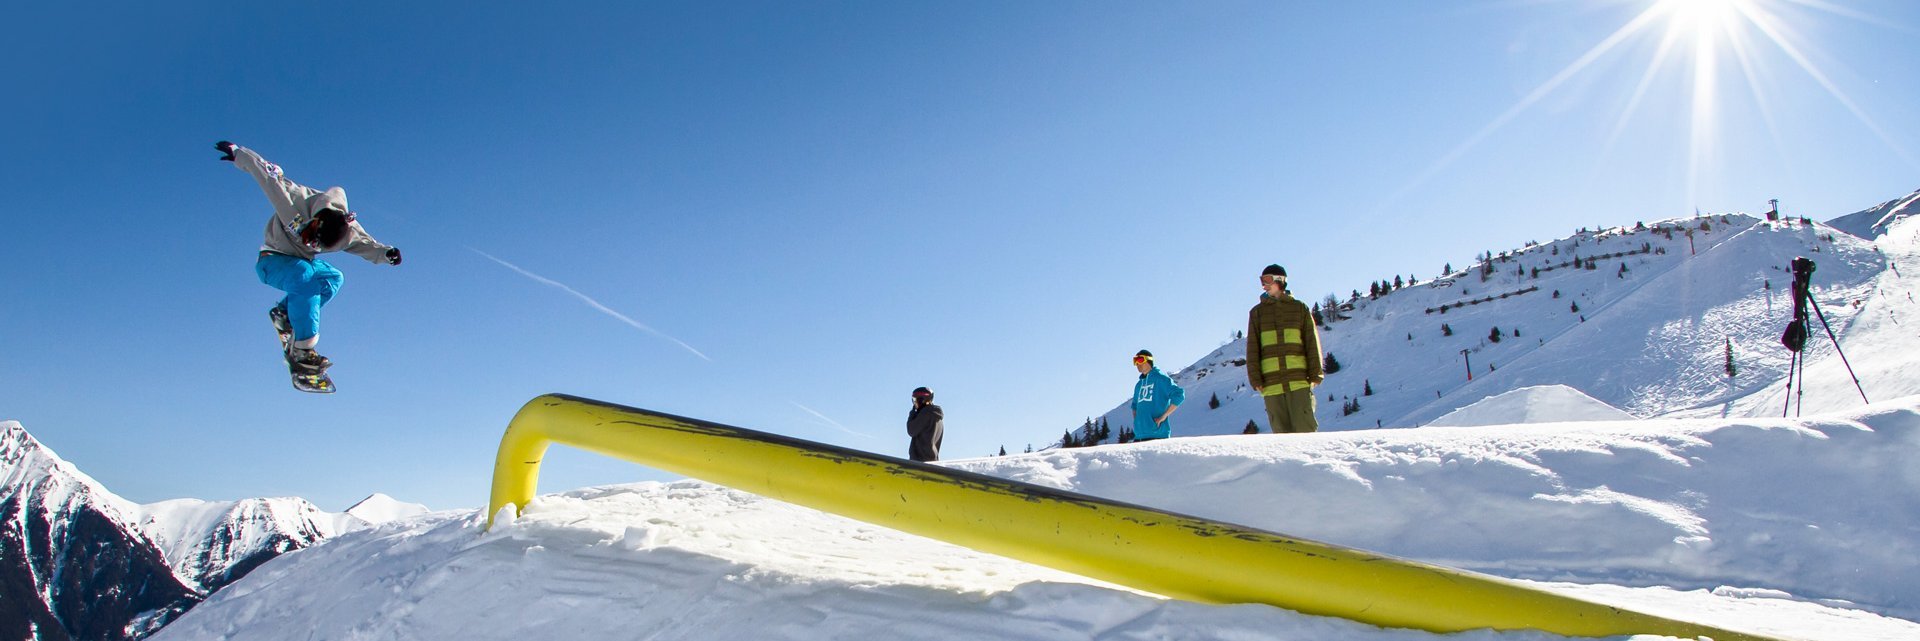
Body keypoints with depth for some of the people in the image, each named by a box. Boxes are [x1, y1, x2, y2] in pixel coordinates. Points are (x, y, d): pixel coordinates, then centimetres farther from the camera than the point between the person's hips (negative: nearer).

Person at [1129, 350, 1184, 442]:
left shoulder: (1160, 378, -2)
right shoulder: (1139, 385, 20)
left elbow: (1179, 395, -13)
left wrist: (1163, 416, -15)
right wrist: (1136, 420, 14)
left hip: (1157, 433, -7)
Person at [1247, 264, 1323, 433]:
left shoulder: (1299, 308, 12)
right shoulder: (1257, 312, 14)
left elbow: (1312, 341, 8)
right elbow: (1252, 348, 9)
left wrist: (1315, 374, -1)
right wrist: (1255, 379, 0)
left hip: (1299, 380, -1)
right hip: (1271, 384, 1)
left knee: (1305, 428, -9)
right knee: (1282, 432, 0)